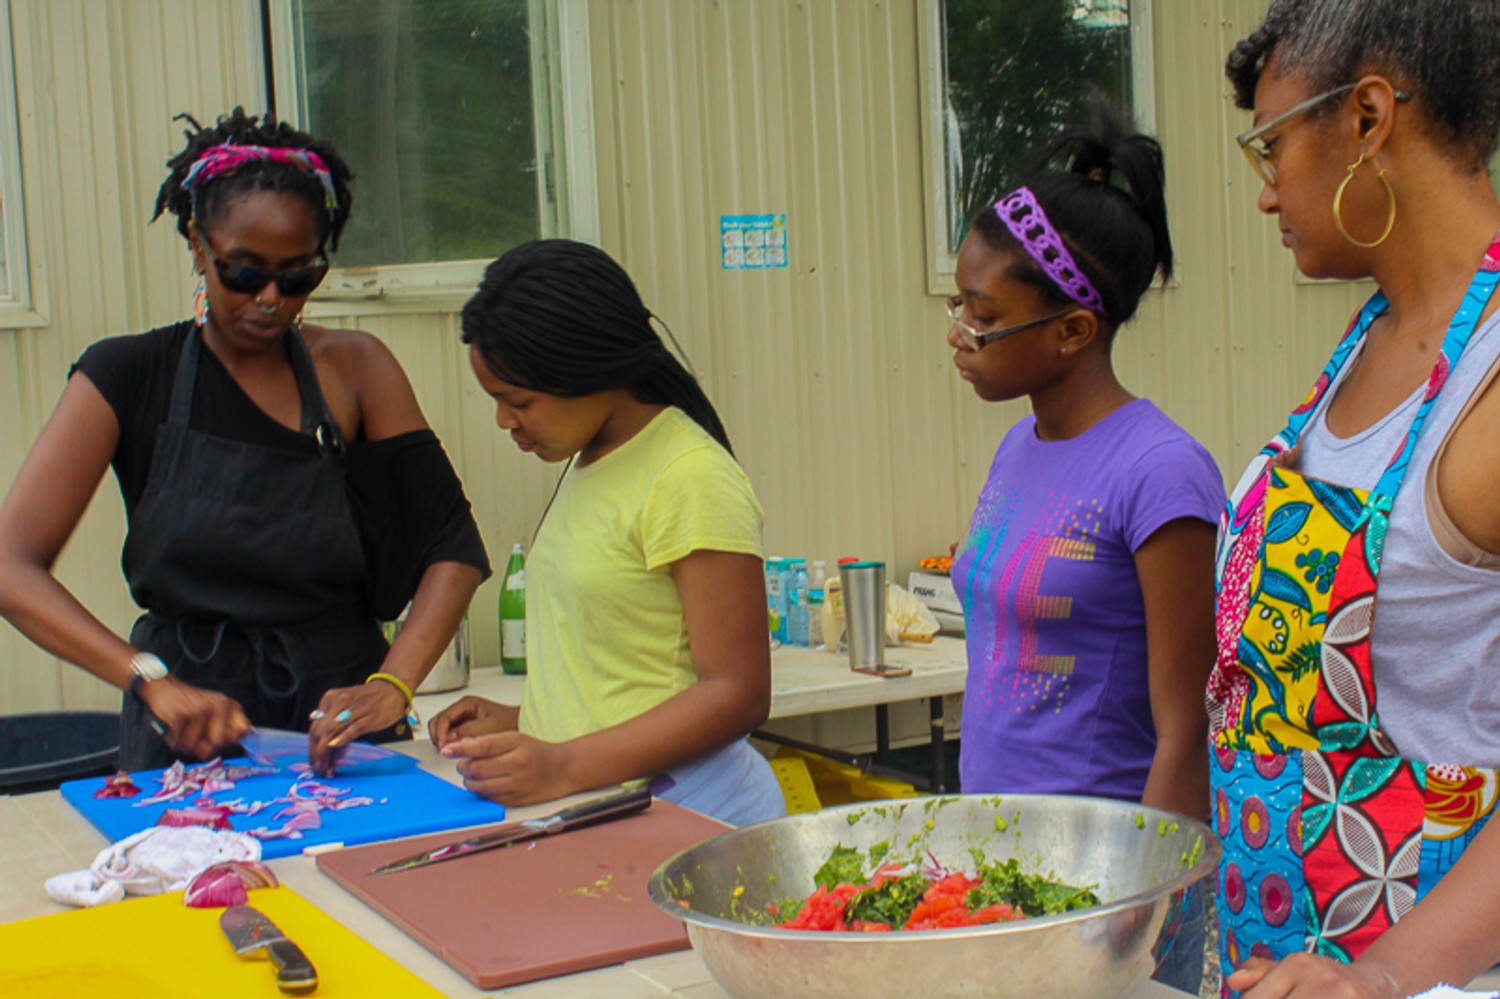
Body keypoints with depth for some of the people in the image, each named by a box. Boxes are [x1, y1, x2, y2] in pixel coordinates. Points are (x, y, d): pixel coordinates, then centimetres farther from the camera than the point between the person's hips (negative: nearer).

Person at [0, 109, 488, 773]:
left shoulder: (354, 368, 8)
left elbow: (454, 548, 1)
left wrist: (392, 687, -15)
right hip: (183, 748, -1)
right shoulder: (129, 377, 4)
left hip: (341, 730, 1)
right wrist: (152, 680, -19)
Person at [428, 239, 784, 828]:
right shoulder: (588, 464, 15)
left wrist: (564, 767, -21)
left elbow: (738, 693, -15)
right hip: (581, 809, 7)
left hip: (678, 811, -7)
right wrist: (521, 719, 13)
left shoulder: (691, 480, -12)